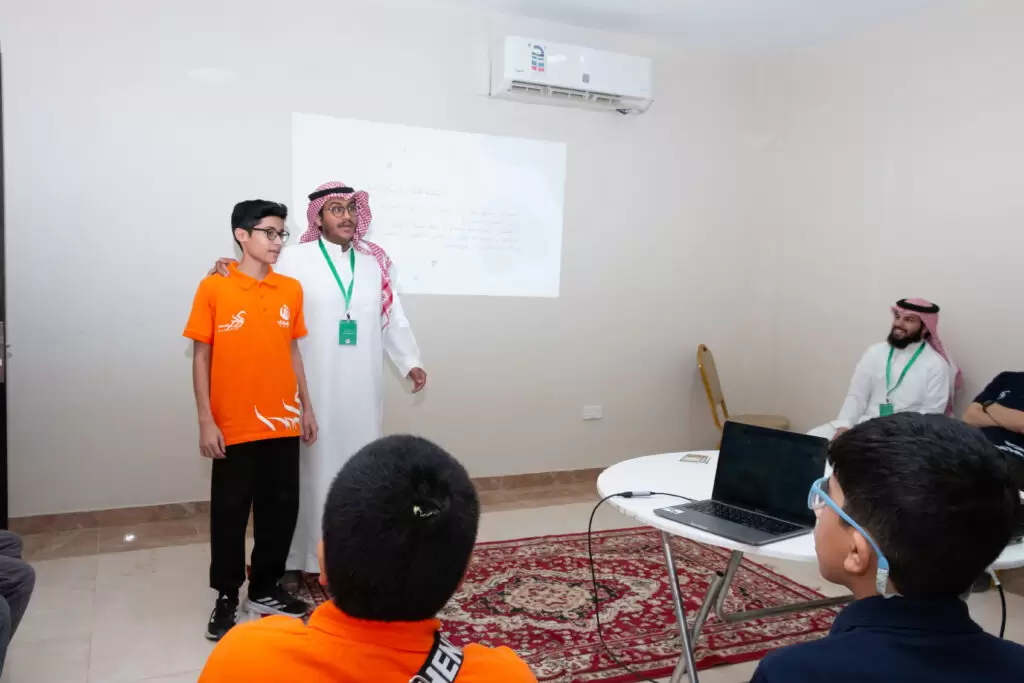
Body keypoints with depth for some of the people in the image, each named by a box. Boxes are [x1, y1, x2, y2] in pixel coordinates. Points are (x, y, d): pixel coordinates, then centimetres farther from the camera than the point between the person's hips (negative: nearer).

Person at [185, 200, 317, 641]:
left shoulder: (291, 290, 5)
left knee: (281, 509, 10)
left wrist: (306, 407, 11)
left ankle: (266, 590, 28)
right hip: (233, 427, -3)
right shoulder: (213, 289, -6)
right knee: (229, 513, 8)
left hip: (282, 423, 4)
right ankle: (227, 597, 26)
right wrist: (206, 421, -8)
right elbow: (201, 357, -4)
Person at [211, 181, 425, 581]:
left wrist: (410, 362, 9)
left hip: (363, 387, 4)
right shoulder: (295, 260, -2)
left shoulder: (375, 261, 11)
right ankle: (296, 559, 14)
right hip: (315, 387, -4)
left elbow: (393, 317, 13)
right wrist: (232, 269, -18)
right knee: (312, 467, 2)